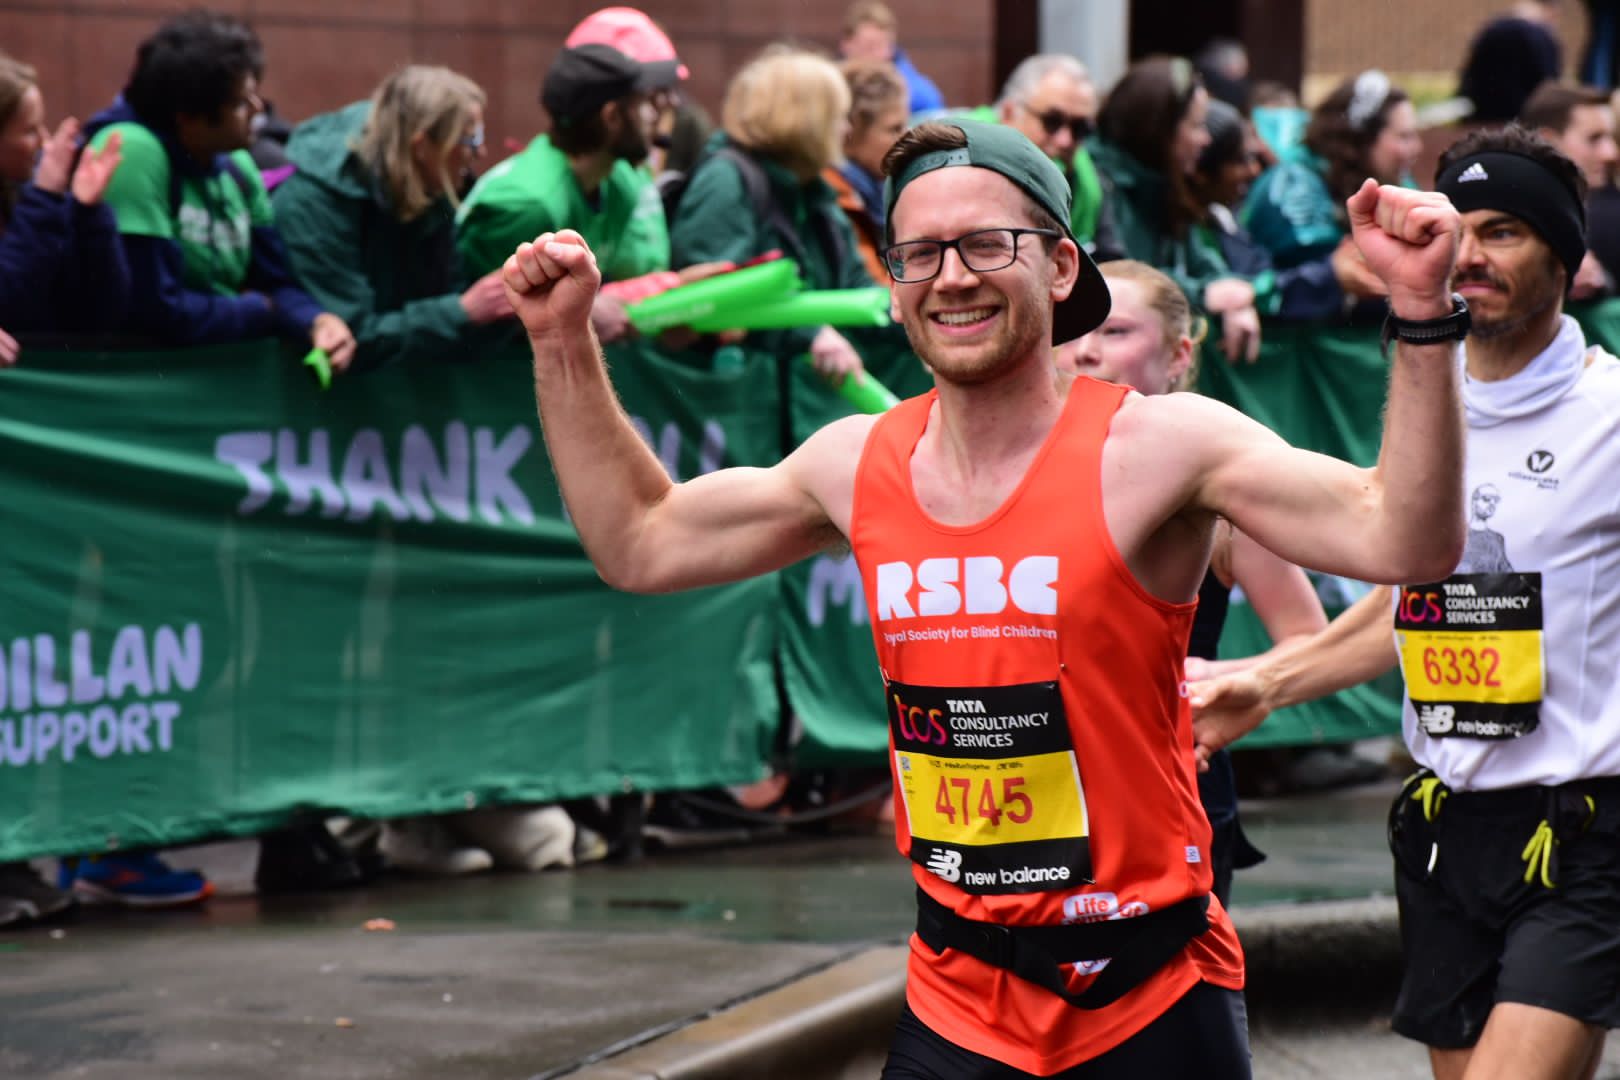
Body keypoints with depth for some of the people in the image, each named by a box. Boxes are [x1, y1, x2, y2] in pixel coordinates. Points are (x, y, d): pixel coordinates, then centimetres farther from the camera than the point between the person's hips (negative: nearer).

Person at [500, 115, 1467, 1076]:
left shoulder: (1158, 447, -12)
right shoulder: (858, 466, 4)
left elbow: (1404, 541, -23)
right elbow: (638, 544, 19)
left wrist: (1421, 317, -33)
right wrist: (565, 344, 14)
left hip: (1152, 1001, -4)